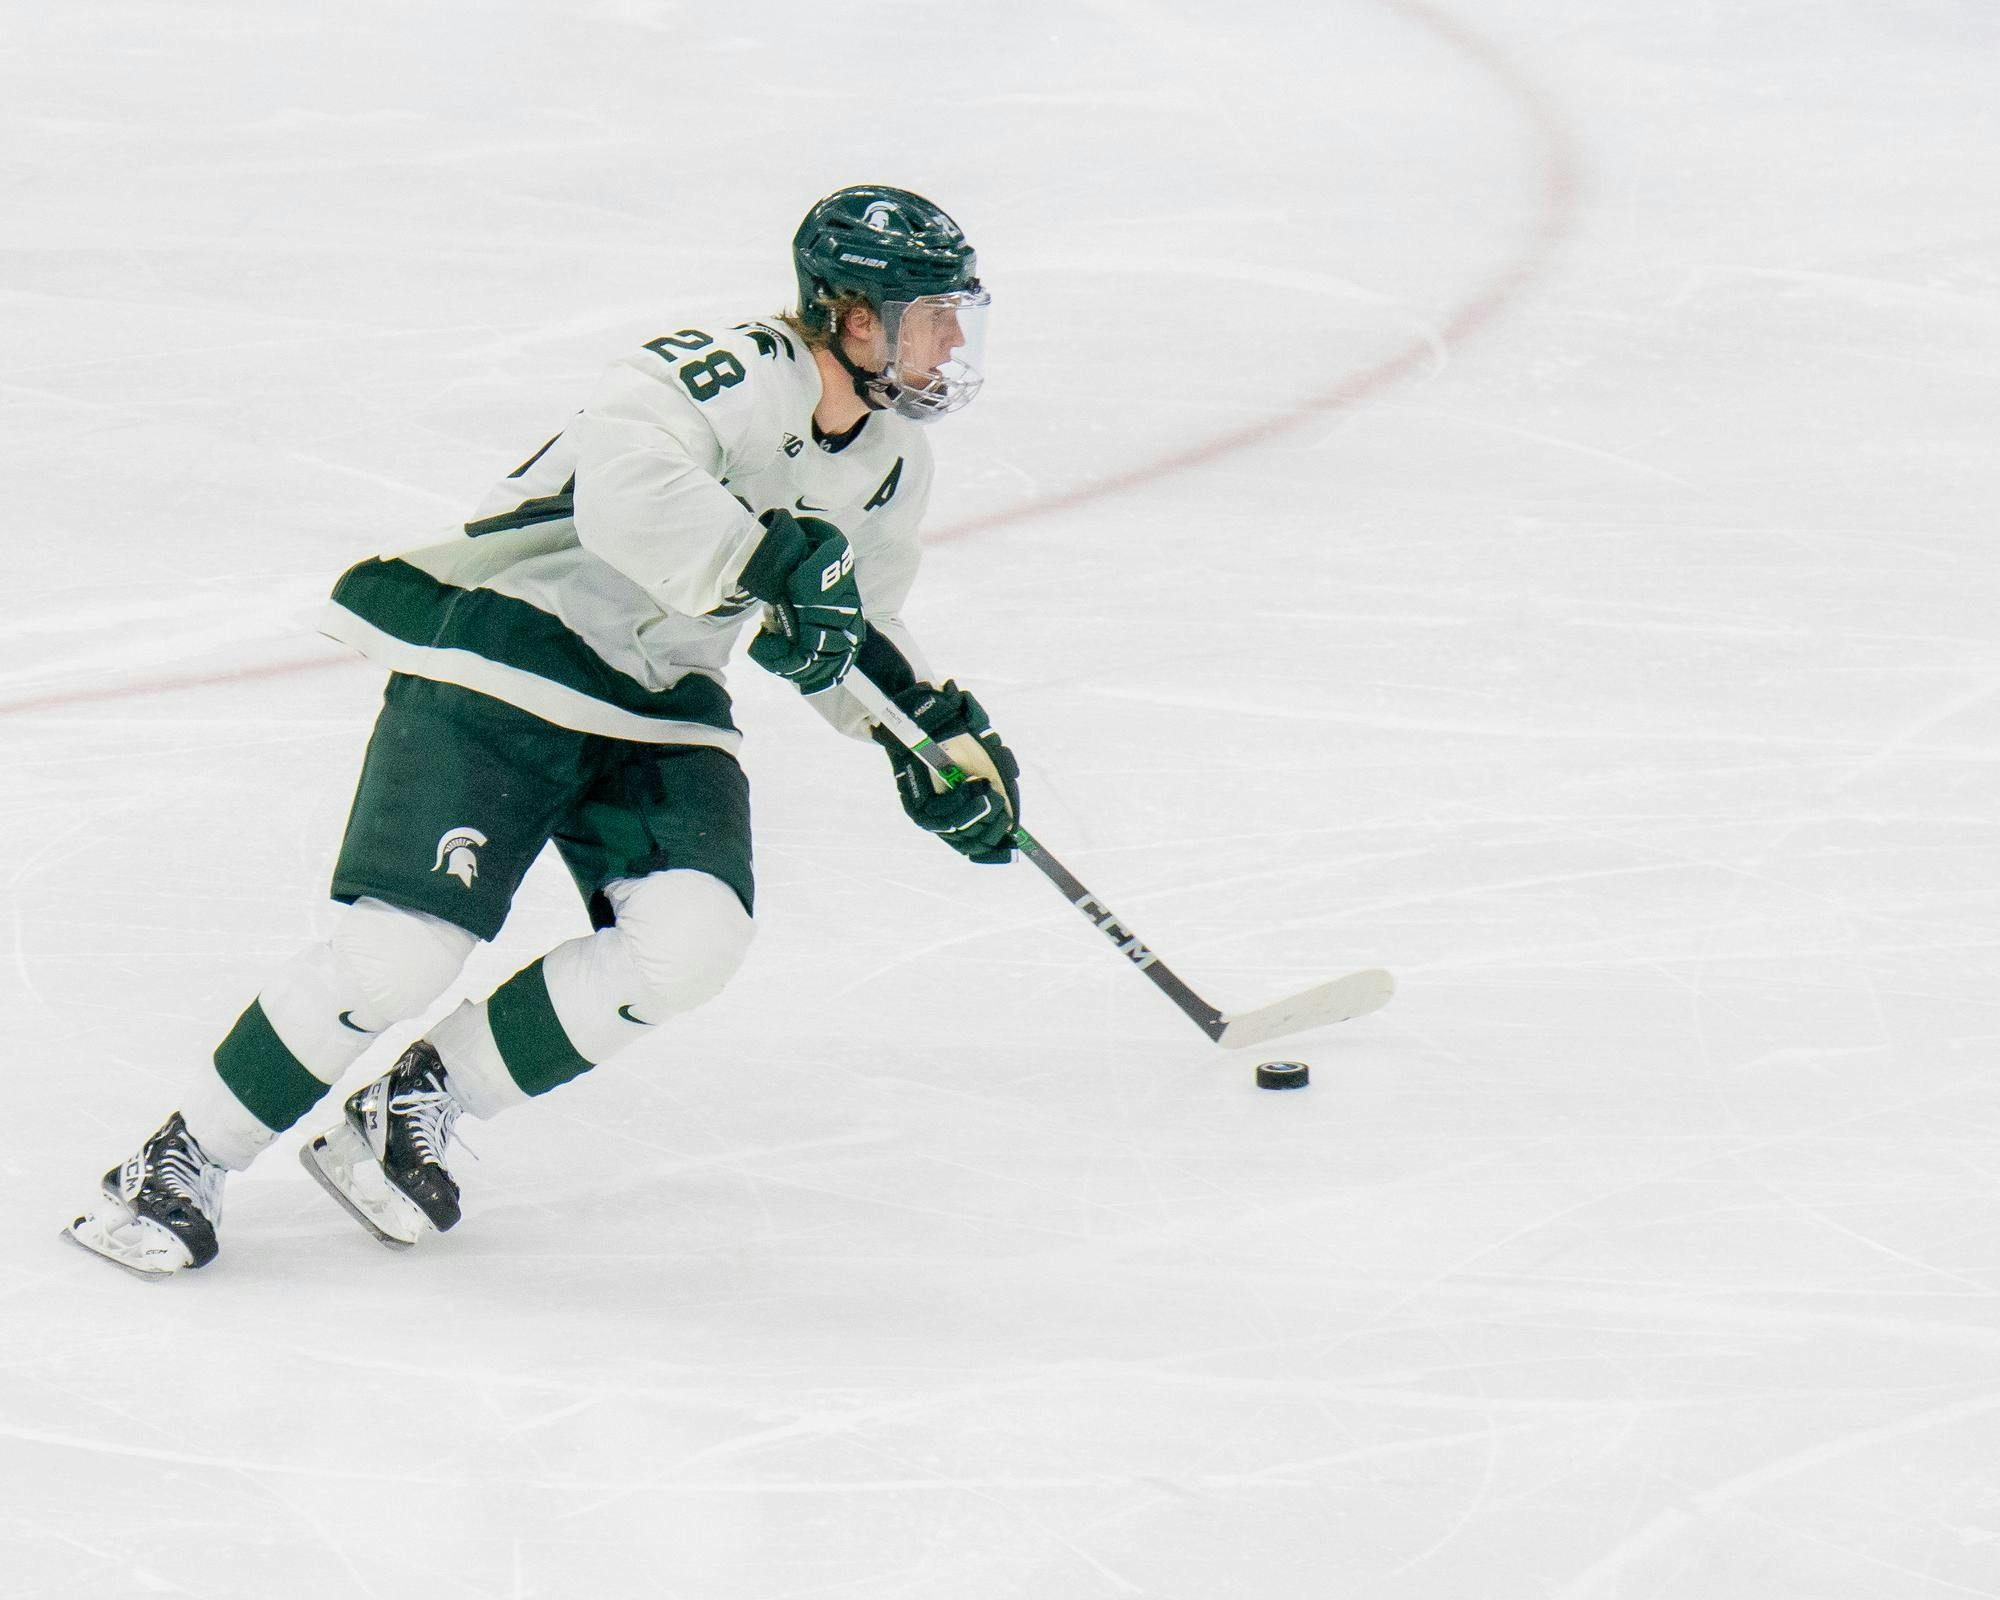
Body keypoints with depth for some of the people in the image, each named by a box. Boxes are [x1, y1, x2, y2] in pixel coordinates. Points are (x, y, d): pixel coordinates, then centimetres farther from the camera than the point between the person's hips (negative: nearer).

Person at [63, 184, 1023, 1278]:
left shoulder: (892, 463, 6)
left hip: (659, 702, 8)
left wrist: (941, 729, 7)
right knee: (407, 947, -19)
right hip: (501, 659, -8)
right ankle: (186, 1158, -1)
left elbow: (856, 628, 21)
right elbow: (622, 488, -42)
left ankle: (422, 1102, -1)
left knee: (691, 939, -18)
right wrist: (773, 559, -41)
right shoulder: (723, 376, -22)